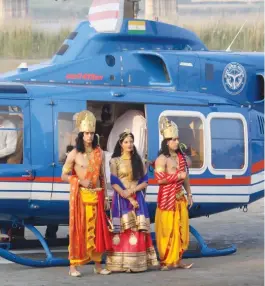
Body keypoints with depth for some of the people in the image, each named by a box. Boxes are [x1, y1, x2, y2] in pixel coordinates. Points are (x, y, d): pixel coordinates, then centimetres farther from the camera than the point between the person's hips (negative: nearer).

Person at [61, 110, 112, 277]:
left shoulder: (99, 153, 8)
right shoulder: (74, 154, -3)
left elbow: (103, 176, 12)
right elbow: (64, 176, 0)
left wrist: (105, 197, 9)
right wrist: (80, 181, -14)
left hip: (96, 196, 4)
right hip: (80, 196, -4)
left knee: (97, 229, 5)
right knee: (78, 229, -5)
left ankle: (98, 265, 12)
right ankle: (73, 266, -3)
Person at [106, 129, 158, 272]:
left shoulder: (138, 161, 13)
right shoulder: (115, 161, 3)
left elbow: (145, 181, 7)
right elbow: (114, 182, -5)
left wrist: (133, 191, -11)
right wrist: (128, 198, -12)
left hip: (138, 199, 3)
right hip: (122, 199, -3)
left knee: (137, 231, -3)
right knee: (123, 231, -9)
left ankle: (137, 262, -4)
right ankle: (121, 263, -10)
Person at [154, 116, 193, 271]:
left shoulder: (181, 157, 10)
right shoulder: (162, 159, -11)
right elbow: (160, 179, -18)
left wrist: (189, 194, 14)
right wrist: (178, 176, -15)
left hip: (180, 198, 7)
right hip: (167, 198, -7)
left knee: (181, 228, 7)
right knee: (167, 229, -4)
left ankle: (177, 259, 13)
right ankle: (165, 261, 2)